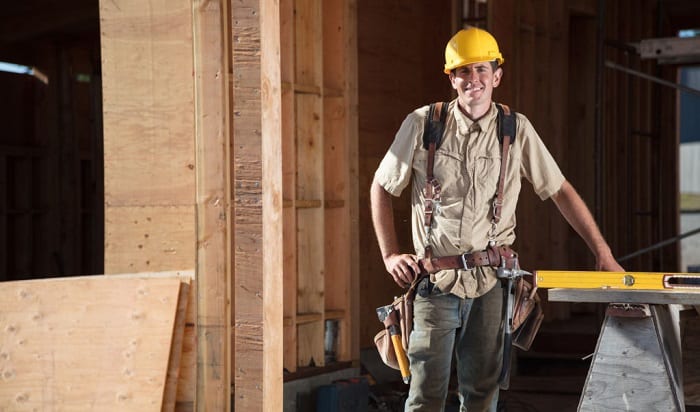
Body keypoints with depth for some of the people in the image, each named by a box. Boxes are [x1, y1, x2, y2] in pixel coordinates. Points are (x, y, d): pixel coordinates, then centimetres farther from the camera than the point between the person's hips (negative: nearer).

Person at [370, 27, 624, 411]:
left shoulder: (516, 130, 2)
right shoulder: (422, 124, -2)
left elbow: (560, 191, 7)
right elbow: (381, 188, 9)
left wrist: (603, 253, 2)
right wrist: (390, 255, 2)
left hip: (490, 282, 1)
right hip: (436, 279, -1)